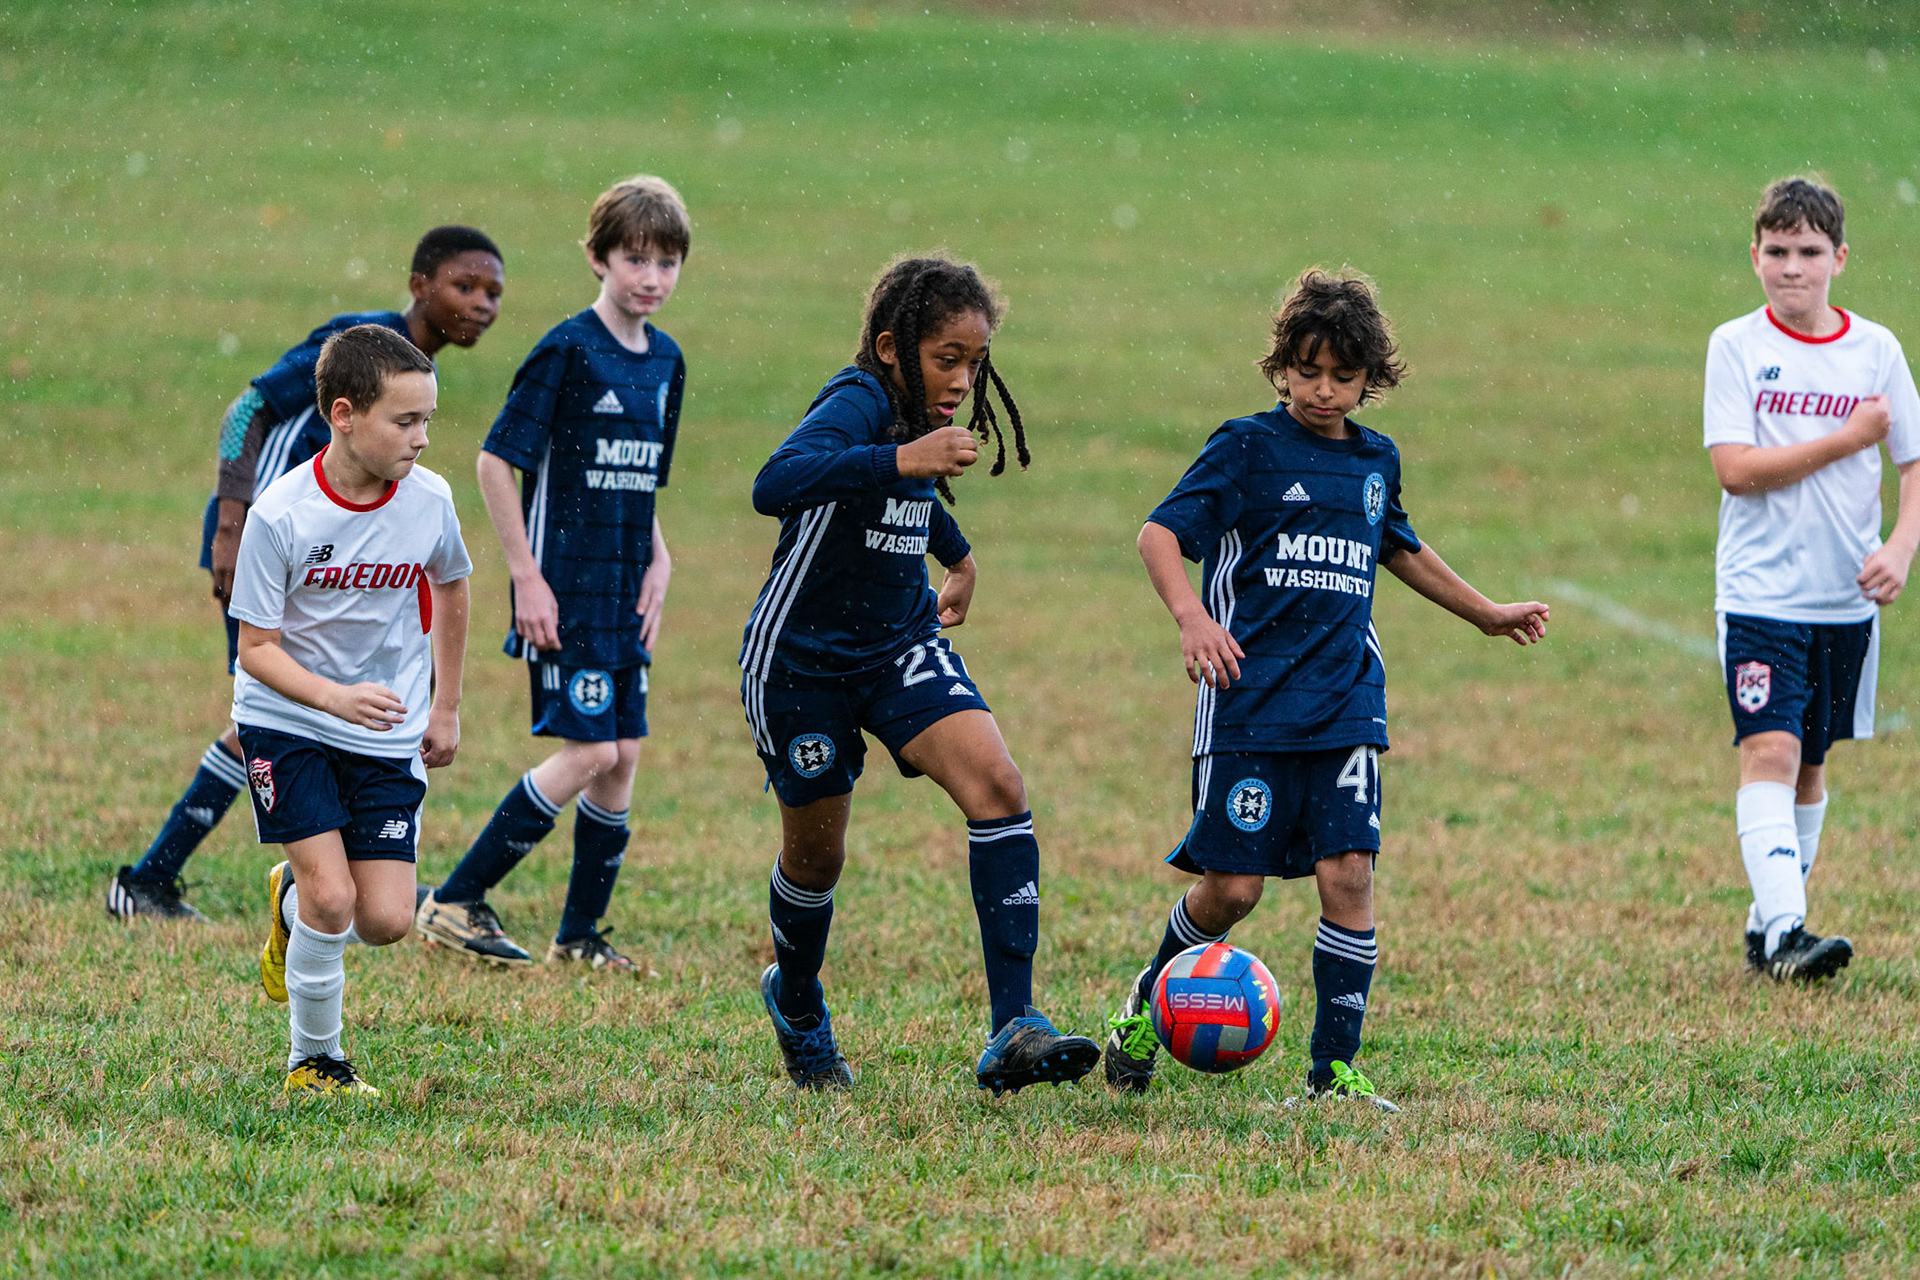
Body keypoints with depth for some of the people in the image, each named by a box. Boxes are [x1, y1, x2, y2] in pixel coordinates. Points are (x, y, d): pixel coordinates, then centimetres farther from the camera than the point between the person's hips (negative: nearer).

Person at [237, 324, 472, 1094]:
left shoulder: (429, 502, -8)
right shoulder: (281, 515, -19)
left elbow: (450, 587, 14)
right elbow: (257, 649, -14)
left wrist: (446, 709, 18)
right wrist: (336, 698, -32)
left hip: (388, 737, 3)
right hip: (286, 722, -3)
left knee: (385, 921, -6)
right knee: (332, 898, -17)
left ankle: (295, 901, 28)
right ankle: (313, 1060, 5)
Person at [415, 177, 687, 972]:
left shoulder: (665, 362, 11)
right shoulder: (568, 351, -12)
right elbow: (496, 460, -13)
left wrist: (658, 564, 8)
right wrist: (527, 577, -15)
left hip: (623, 596, 7)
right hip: (564, 590, -7)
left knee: (621, 755, 4)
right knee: (589, 750, -13)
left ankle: (580, 932, 14)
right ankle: (456, 901, -5)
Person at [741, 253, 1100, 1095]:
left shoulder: (915, 414, 3)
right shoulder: (858, 402, -23)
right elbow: (775, 486, -44)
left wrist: (956, 557, 35)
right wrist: (900, 460, -52)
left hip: (902, 646, 6)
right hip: (802, 658, -6)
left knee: (996, 784, -19)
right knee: (816, 855, 9)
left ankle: (1013, 1030, -25)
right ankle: (796, 1002, 44)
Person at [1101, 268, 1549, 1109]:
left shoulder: (1376, 461, 15)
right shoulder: (1249, 447, -3)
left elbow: (1397, 547, 35)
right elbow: (1160, 532, -10)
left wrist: (1487, 614, 45)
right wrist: (1190, 616, -28)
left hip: (1346, 702, 4)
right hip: (1250, 702, -4)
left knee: (1348, 874, -9)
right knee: (1231, 887, -4)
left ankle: (1332, 1073, -4)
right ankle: (1145, 1010, 24)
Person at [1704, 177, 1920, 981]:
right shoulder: (1736, 347, -3)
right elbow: (1735, 468, -13)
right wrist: (1846, 441, -13)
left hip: (1846, 598, 4)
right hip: (1761, 595, -4)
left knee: (1810, 762, 11)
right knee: (1769, 752, -16)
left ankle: (1766, 926, 22)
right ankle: (1785, 931, -25)